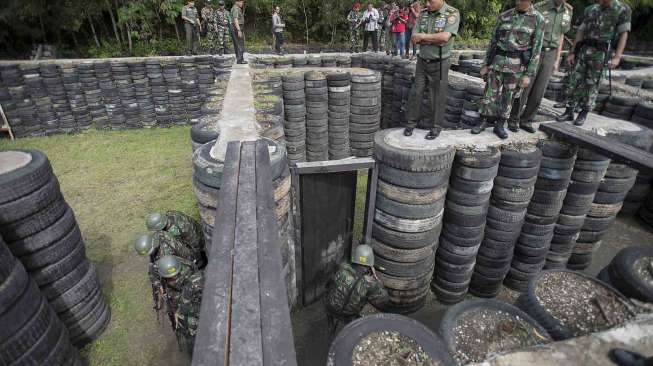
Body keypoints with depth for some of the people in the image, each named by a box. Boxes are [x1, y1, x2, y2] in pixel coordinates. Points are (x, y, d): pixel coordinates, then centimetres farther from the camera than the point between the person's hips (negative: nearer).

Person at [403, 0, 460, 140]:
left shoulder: (452, 13, -11)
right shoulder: (423, 14, 4)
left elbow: (445, 37, -24)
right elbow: (414, 39, -2)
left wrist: (422, 36, -15)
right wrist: (435, 39, -15)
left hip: (439, 63, -4)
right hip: (422, 61, 4)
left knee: (437, 97, 4)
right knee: (415, 93, 6)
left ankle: (436, 127, 15)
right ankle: (411, 123, 19)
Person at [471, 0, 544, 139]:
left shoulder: (538, 19, -4)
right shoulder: (504, 16, 3)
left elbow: (536, 49, -5)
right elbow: (493, 42, 8)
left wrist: (529, 74, -10)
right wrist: (486, 64, 6)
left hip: (517, 65, -2)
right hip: (498, 61, 2)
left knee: (508, 97, 5)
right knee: (490, 94, 3)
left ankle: (500, 126, 17)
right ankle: (483, 122, 16)